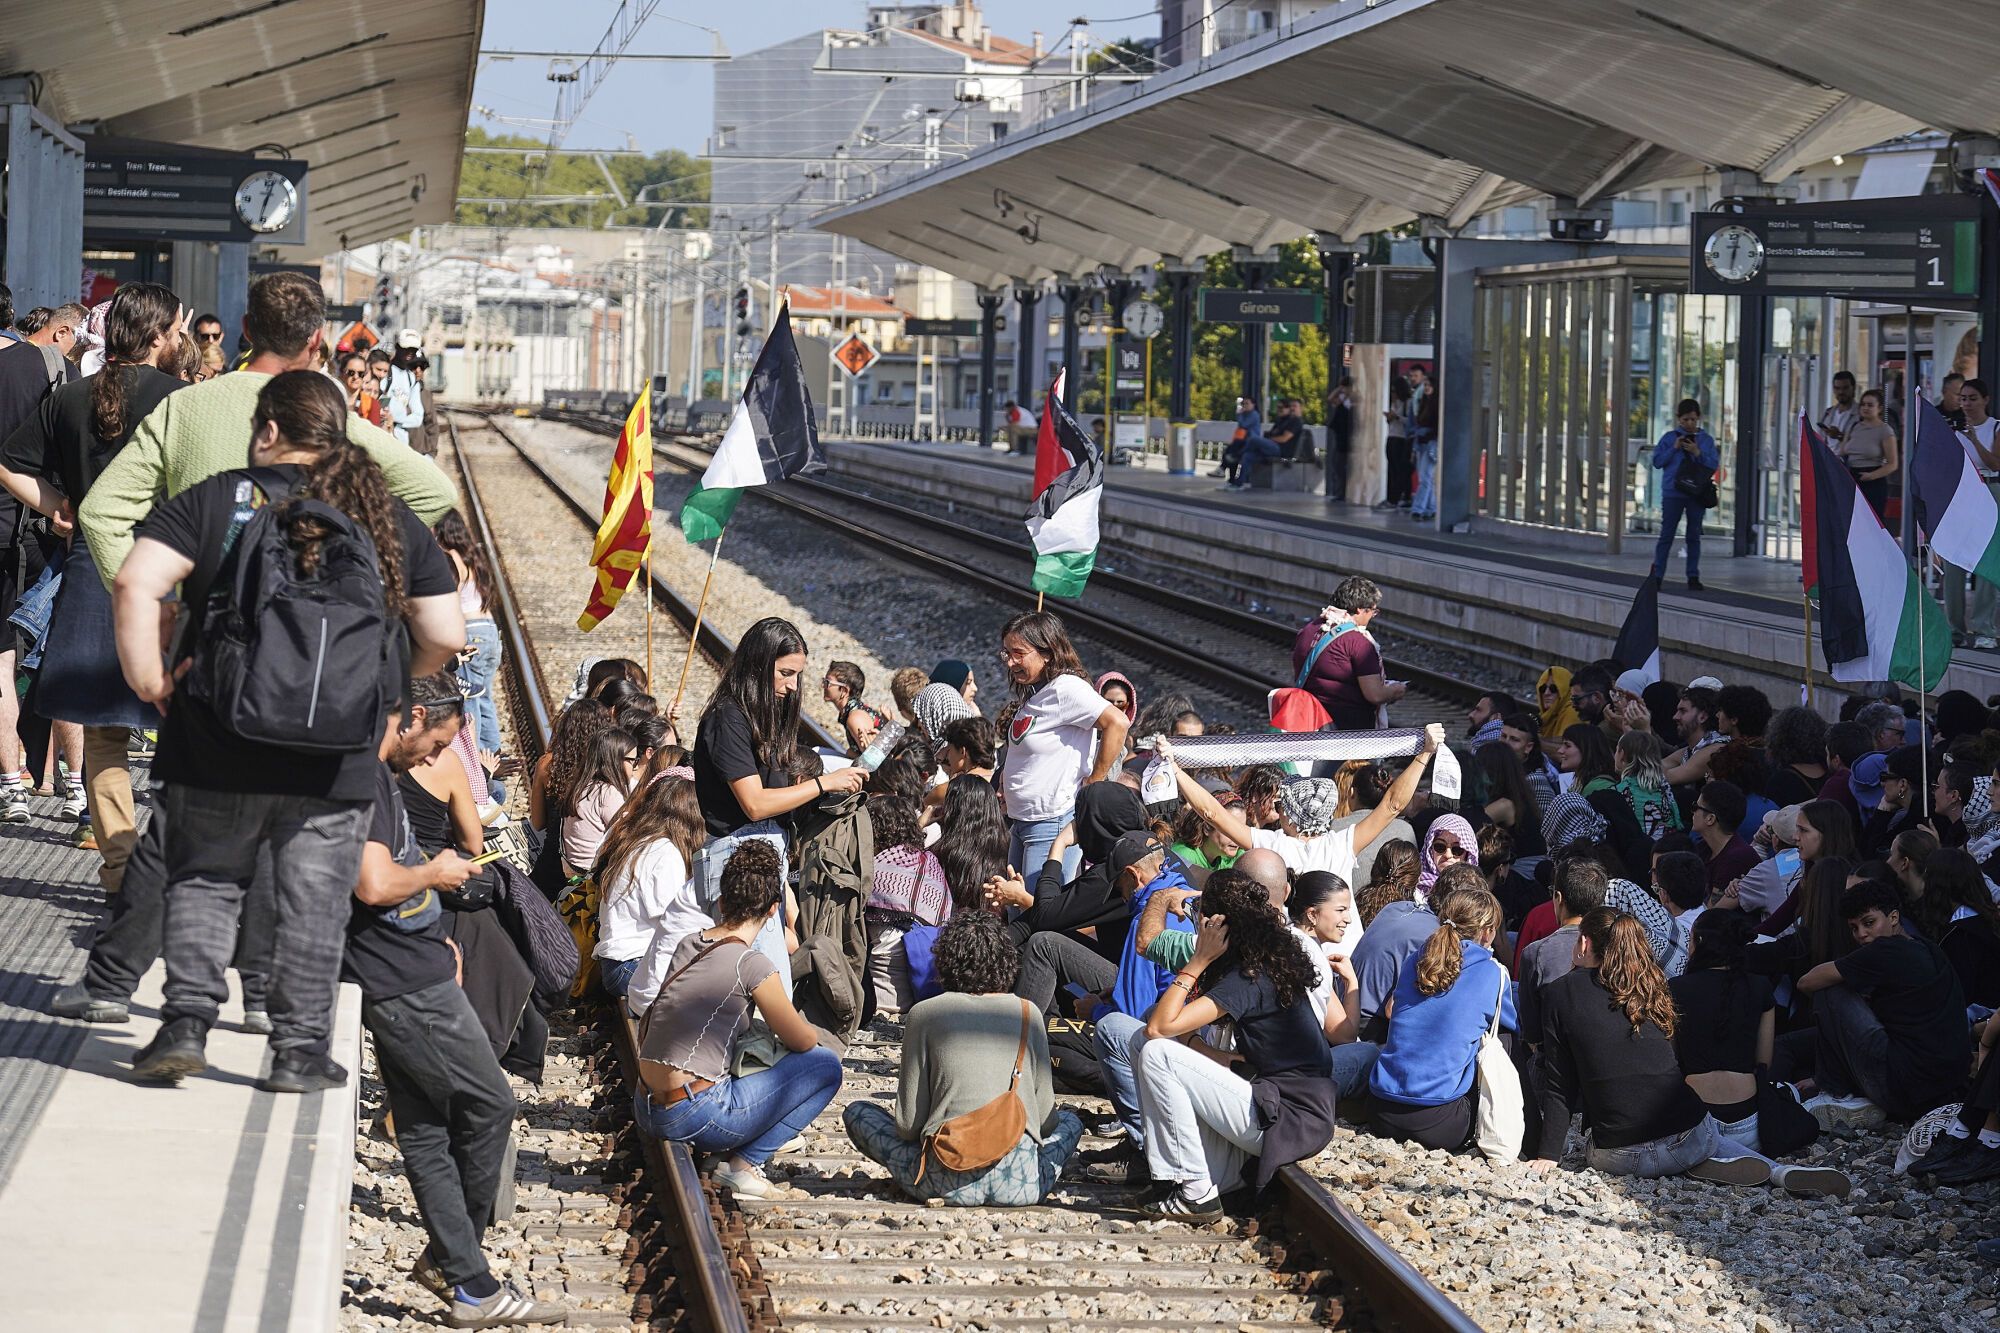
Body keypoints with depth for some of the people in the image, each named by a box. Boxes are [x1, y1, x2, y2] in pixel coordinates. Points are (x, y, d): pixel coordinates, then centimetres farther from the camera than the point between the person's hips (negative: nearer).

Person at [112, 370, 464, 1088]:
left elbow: (135, 583, -13)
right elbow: (445, 635, 5)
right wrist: (386, 684, 22)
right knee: (313, 901, 9)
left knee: (202, 882, 14)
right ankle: (299, 1049, 11)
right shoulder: (391, 519, 6)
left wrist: (149, 680, -4)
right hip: (337, 760, 1)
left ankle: (186, 1022, 6)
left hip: (218, 751, -1)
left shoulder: (214, 500, 0)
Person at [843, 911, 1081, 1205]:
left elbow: (908, 1124, -1)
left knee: (857, 1113, 20)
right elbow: (1046, 1116, 7)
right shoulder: (1027, 1014, 5)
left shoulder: (925, 1013, 1)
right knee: (1069, 1122, 32)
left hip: (947, 1182, 0)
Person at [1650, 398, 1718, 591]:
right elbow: (1657, 461, -1)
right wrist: (1674, 448, -11)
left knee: (1694, 536, 6)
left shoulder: (1706, 440, 6)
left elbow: (1714, 465, 1)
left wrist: (1698, 453, -12)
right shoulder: (1669, 438, 3)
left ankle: (1693, 577, 12)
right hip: (1672, 493, -1)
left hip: (1697, 493, 1)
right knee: (1666, 535, 0)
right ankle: (1656, 575, 5)